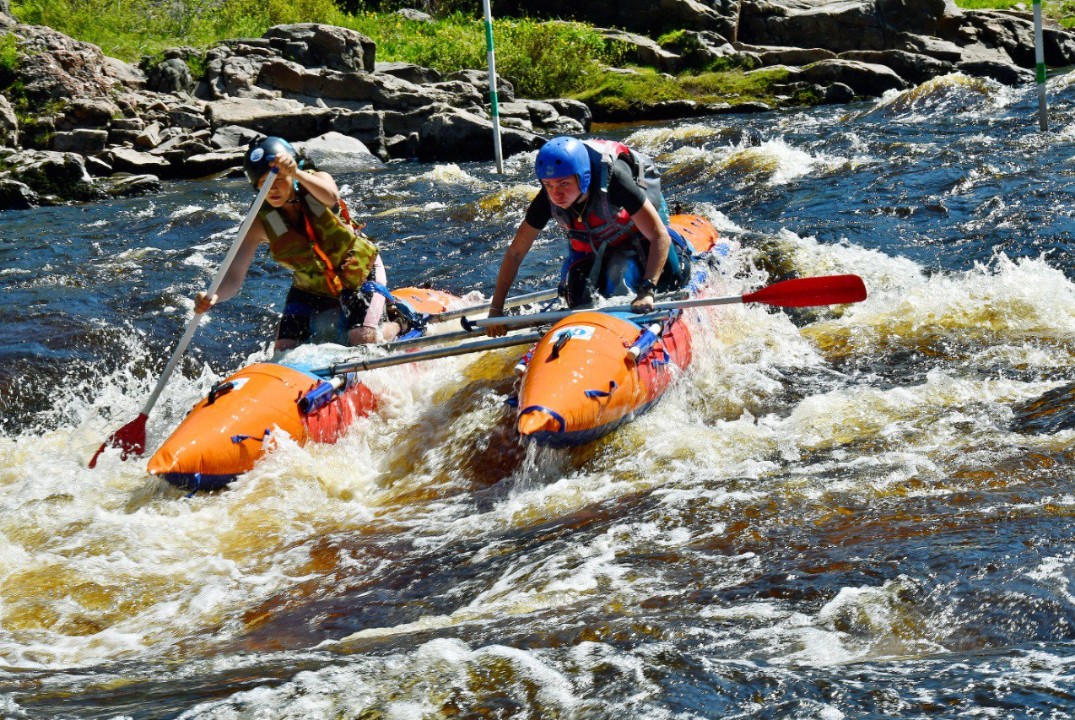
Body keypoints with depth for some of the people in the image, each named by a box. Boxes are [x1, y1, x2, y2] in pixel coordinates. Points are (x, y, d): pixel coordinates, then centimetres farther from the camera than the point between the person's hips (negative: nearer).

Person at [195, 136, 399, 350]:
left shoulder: (317, 180, -21)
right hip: (310, 289, 3)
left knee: (362, 341, -22)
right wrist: (213, 297, -50)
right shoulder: (260, 224, -20)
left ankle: (398, 323, 13)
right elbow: (234, 277, -27)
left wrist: (296, 174, -65)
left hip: (359, 274, -3)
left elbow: (331, 197, -47)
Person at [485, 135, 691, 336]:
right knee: (577, 299, -8)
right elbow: (515, 252, -20)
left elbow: (660, 236, -43)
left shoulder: (612, 180, -44)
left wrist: (647, 290, -53)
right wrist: (496, 309, -22)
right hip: (591, 245, 3)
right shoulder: (548, 201, -31)